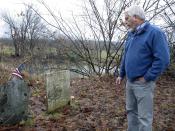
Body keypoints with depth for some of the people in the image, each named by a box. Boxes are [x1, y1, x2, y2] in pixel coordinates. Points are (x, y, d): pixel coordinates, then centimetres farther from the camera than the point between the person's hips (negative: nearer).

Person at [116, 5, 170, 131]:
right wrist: (121, 75, 18)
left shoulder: (155, 32, -15)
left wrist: (146, 78, -18)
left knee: (144, 116, 2)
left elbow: (163, 59, -21)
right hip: (129, 81, 8)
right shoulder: (131, 34, 10)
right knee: (131, 111, 18)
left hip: (143, 83, -8)